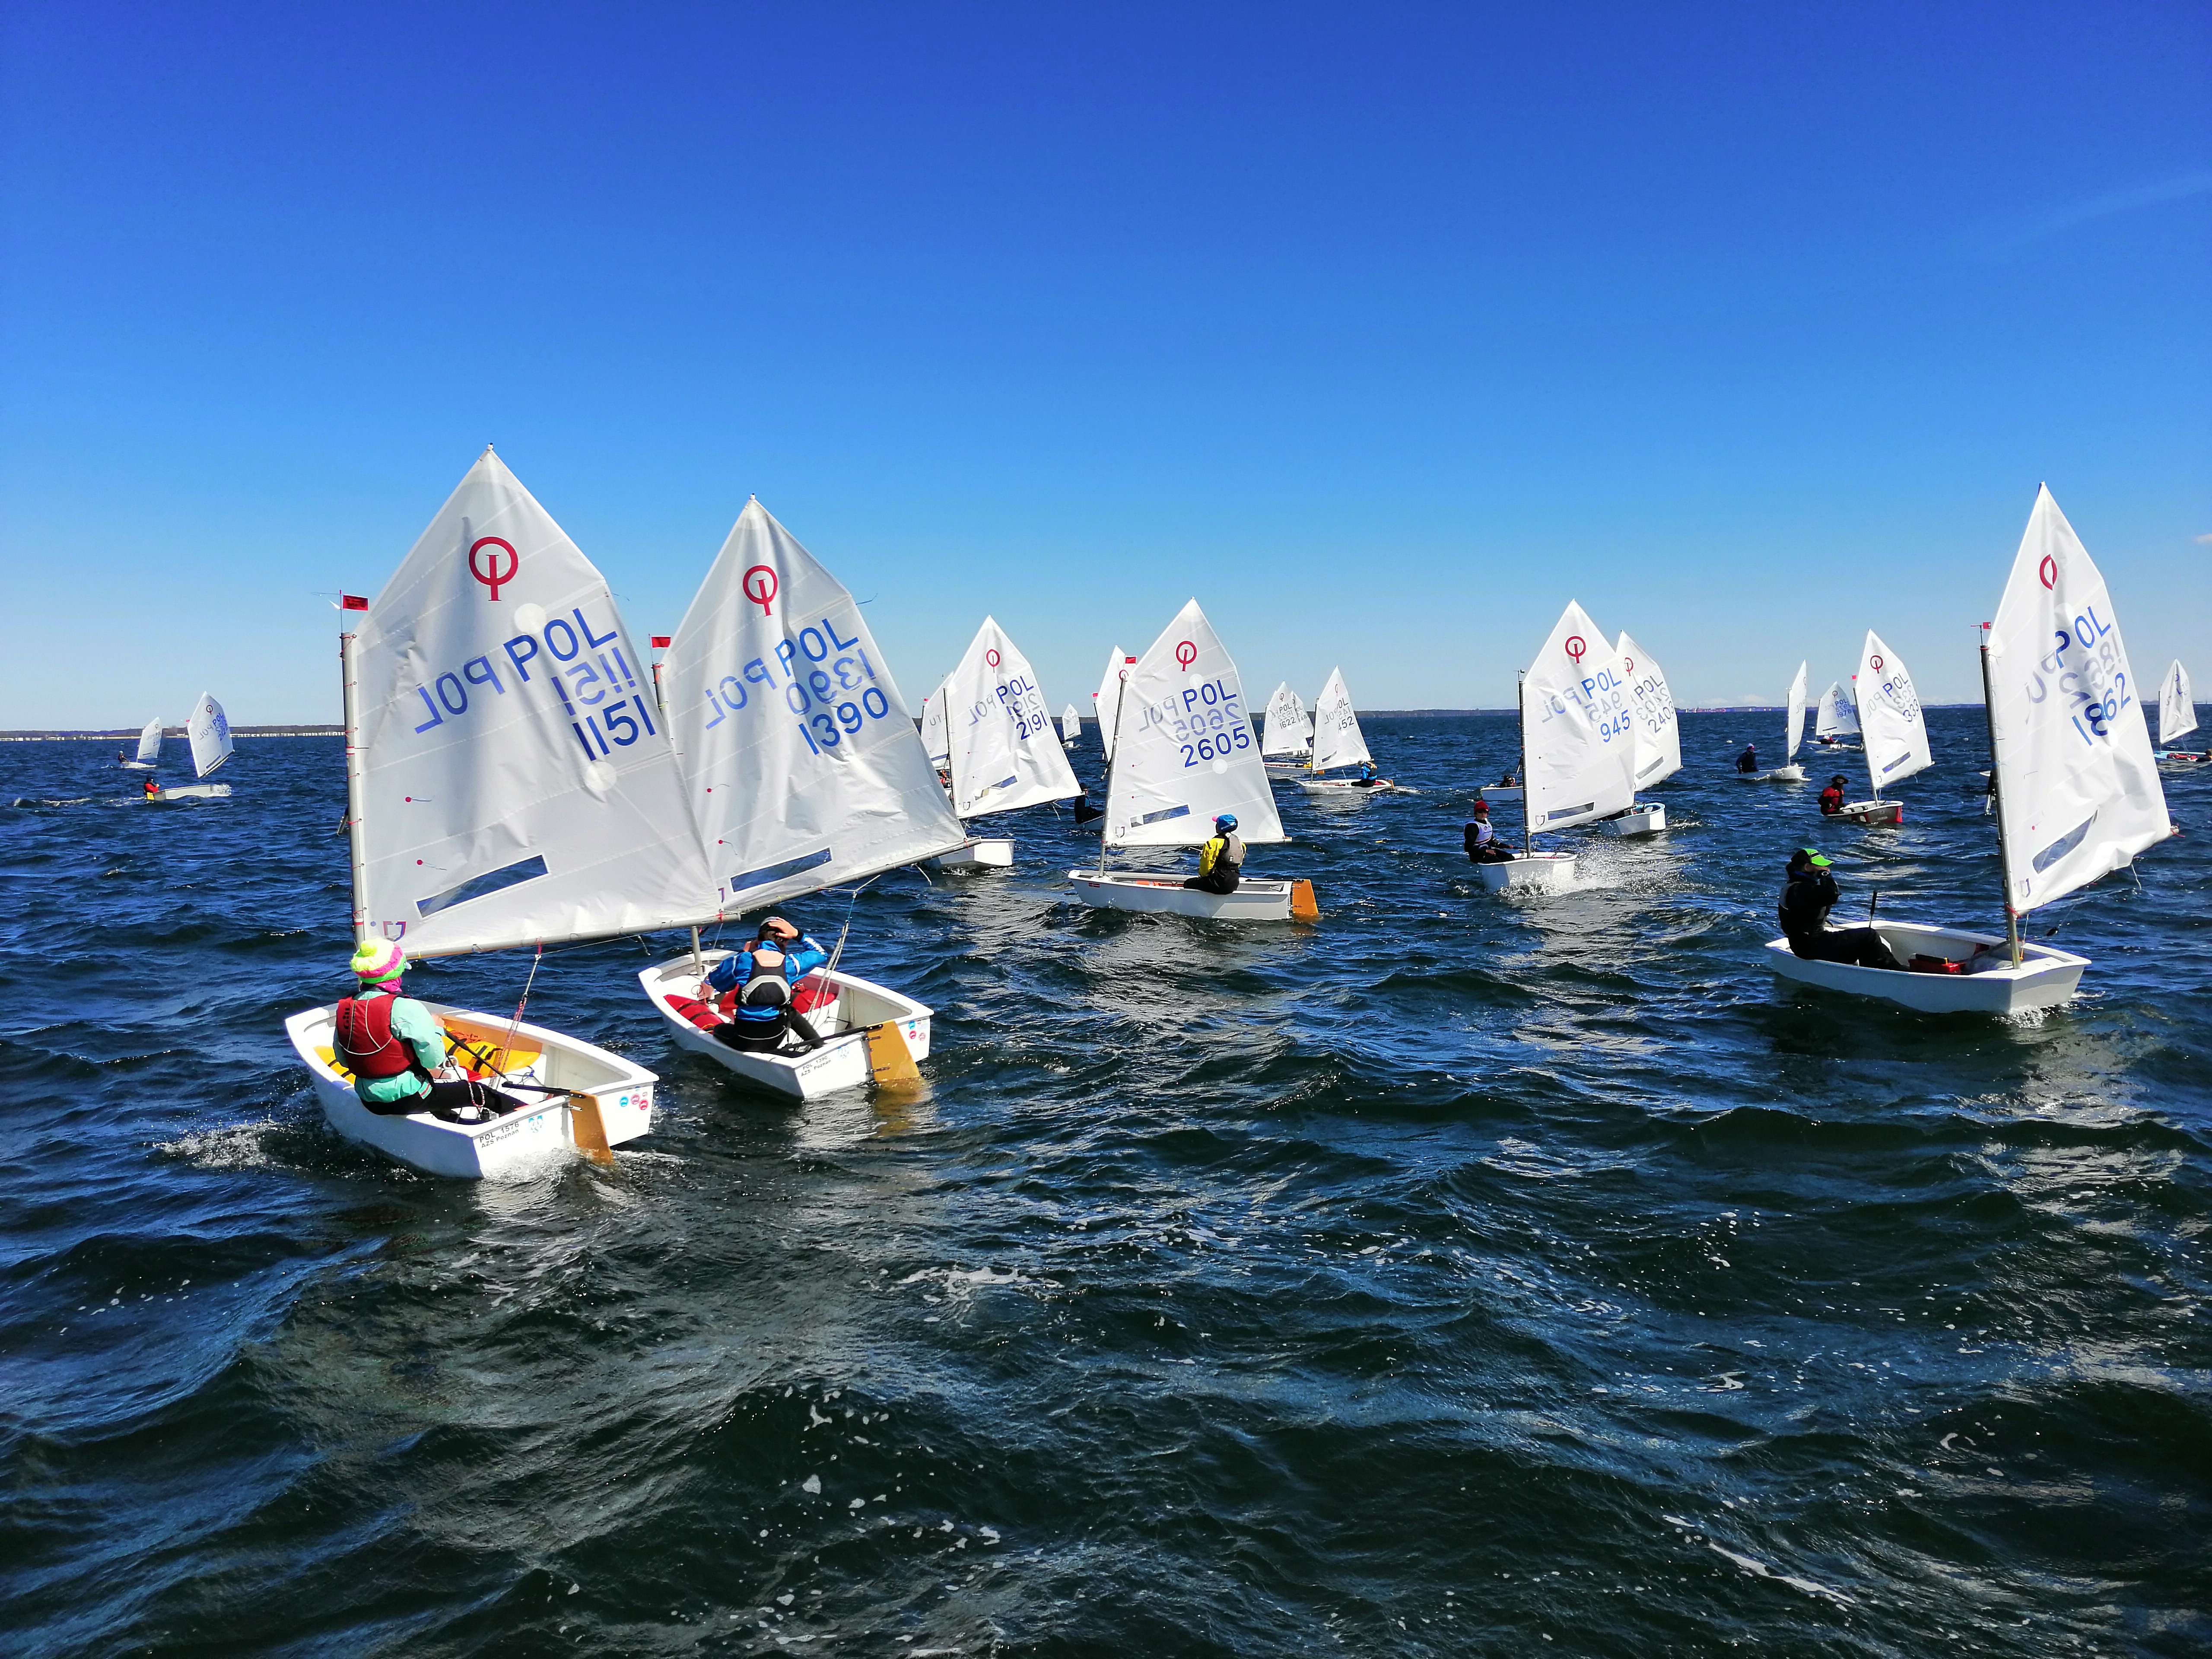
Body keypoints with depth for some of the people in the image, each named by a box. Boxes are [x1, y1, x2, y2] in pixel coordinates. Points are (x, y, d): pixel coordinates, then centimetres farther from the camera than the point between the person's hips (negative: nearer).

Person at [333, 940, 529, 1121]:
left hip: (369, 1101, 7)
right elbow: (434, 1059, -18)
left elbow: (343, 1060, 10)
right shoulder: (405, 1008, -22)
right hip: (406, 1098, -7)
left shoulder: (344, 1009, -1)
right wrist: (434, 1027, -1)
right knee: (478, 1093, 9)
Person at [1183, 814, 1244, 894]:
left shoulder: (1214, 843, -13)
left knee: (1189, 884, 8)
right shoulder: (1239, 842, 10)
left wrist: (1203, 874, 10)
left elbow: (1206, 866, -11)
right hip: (1234, 885, 8)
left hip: (1219, 884, -8)